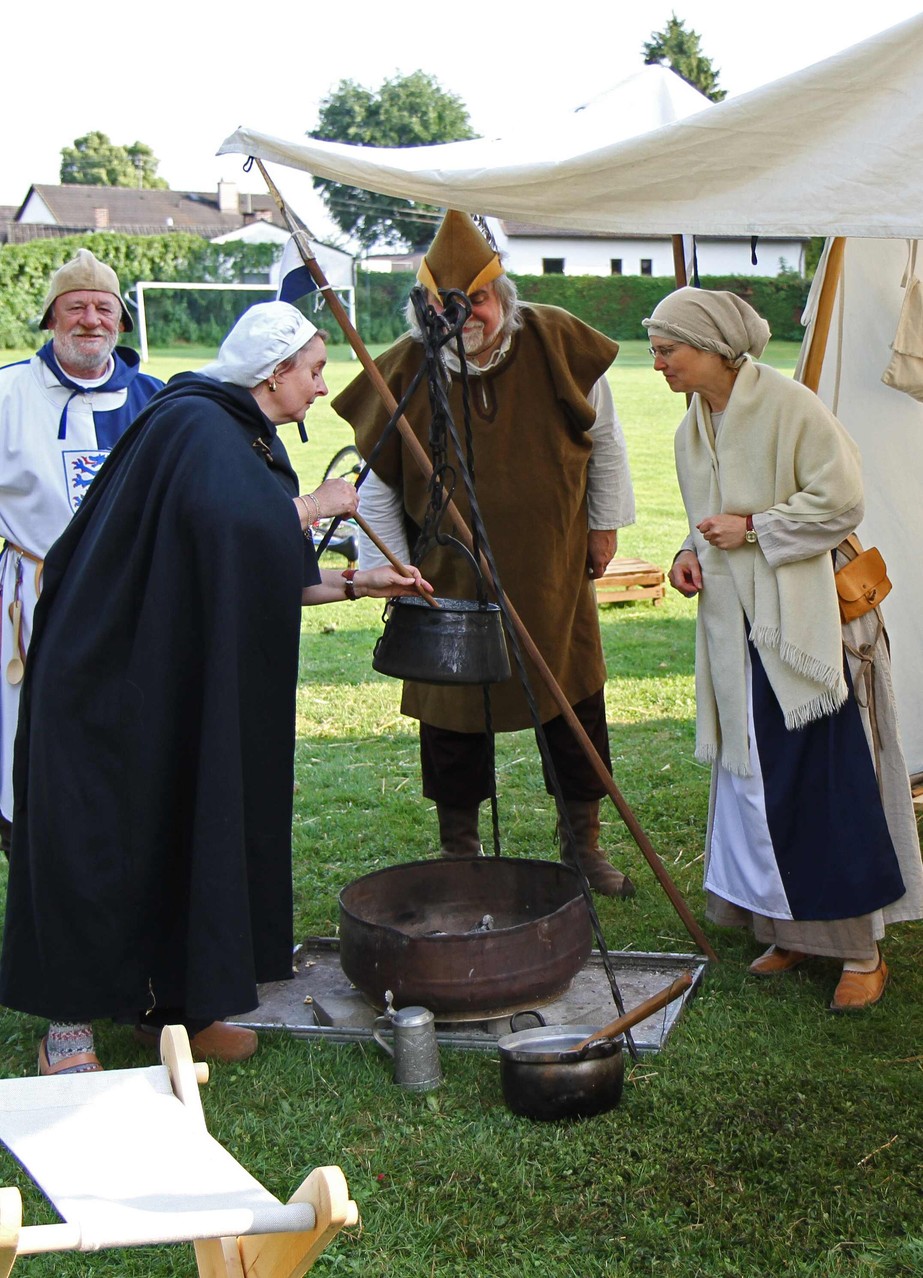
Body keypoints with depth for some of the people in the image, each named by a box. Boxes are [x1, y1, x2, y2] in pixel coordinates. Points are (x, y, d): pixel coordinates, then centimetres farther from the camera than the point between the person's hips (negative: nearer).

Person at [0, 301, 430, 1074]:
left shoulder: (253, 442, 13)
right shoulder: (195, 425, -16)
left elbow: (270, 579, 15)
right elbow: (227, 524, -35)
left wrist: (357, 584, 8)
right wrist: (314, 507, -19)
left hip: (184, 683, 10)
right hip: (109, 678, -9)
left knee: (193, 829, 12)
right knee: (96, 837, -2)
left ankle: (170, 1002, 23)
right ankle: (69, 1020, 9)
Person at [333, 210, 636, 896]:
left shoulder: (557, 343, -7)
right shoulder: (405, 369, -8)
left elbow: (604, 439, 7)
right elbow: (377, 483, 2)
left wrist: (605, 523, 10)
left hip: (554, 571, 1)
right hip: (450, 579, -1)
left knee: (577, 708, 9)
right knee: (454, 717, 5)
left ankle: (584, 843, 27)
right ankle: (461, 852, 24)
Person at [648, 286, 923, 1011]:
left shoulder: (788, 406, -13)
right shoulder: (692, 431, 11)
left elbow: (842, 499, -15)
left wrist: (753, 528, -16)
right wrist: (691, 554, 3)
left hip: (803, 626, -7)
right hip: (737, 629, 8)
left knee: (827, 782, -5)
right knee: (755, 781, 10)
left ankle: (861, 948, 6)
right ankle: (789, 931, 22)